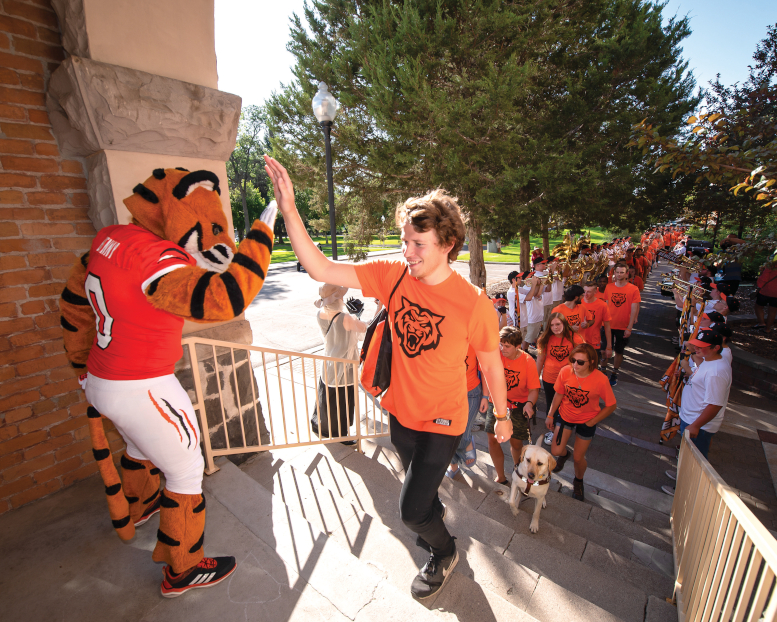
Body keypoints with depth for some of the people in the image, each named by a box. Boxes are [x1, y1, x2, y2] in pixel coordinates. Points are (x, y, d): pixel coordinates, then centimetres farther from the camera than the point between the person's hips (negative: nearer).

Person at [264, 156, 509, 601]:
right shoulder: (392, 276, -15)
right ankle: (435, 513, 66)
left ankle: (444, 553, 41)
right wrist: (288, 209, -27)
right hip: (401, 412, 5)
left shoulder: (474, 303, -24)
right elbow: (321, 269, -18)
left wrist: (503, 416, 4)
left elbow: (491, 364, -9)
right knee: (420, 485, 30)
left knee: (412, 511, 5)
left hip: (442, 421, -4)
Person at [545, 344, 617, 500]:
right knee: (556, 451, 0)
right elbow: (559, 394, -4)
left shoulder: (600, 380, -26)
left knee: (578, 458, 8)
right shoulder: (565, 372, -20)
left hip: (586, 421, -2)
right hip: (565, 415, 2)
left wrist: (591, 422, -11)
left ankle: (578, 481, 43)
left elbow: (610, 406, -12)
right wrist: (550, 415, 3)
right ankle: (564, 454, 40)